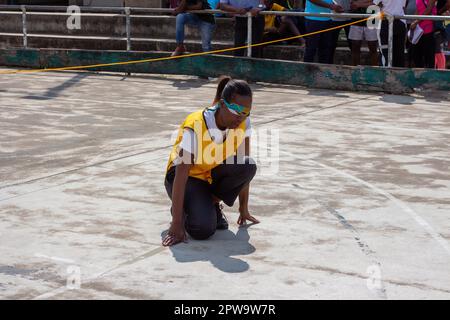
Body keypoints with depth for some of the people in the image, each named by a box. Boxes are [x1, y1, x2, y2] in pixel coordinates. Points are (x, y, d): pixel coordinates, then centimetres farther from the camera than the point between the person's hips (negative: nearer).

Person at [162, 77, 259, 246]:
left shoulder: (243, 123, -15)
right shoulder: (195, 127, -31)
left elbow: (243, 168, -7)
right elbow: (180, 177, -32)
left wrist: (243, 209, -6)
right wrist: (176, 225, -34)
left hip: (215, 173, 5)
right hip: (189, 176, -5)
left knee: (248, 166, -29)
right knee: (203, 229, -31)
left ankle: (213, 203, -4)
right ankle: (181, 209, 5)